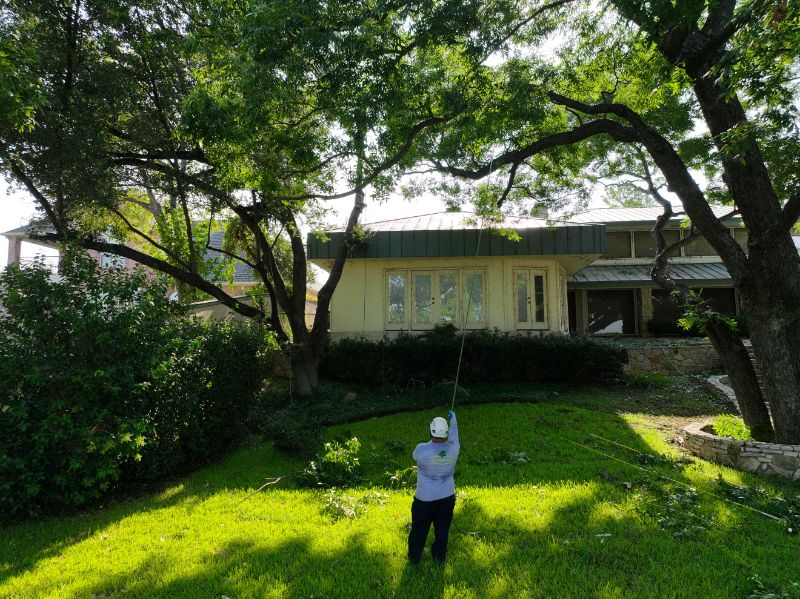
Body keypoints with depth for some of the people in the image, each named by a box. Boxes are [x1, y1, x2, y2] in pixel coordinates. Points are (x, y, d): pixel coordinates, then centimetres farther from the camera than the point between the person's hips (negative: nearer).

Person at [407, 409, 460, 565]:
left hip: (425, 498, -2)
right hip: (447, 496, 2)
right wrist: (453, 420, 25)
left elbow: (415, 457, -1)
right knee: (442, 529, 21)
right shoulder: (453, 448, -16)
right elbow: (454, 434, 6)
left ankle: (414, 557, 35)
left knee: (419, 529, 18)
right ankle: (440, 557, 36)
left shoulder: (421, 449, -25)